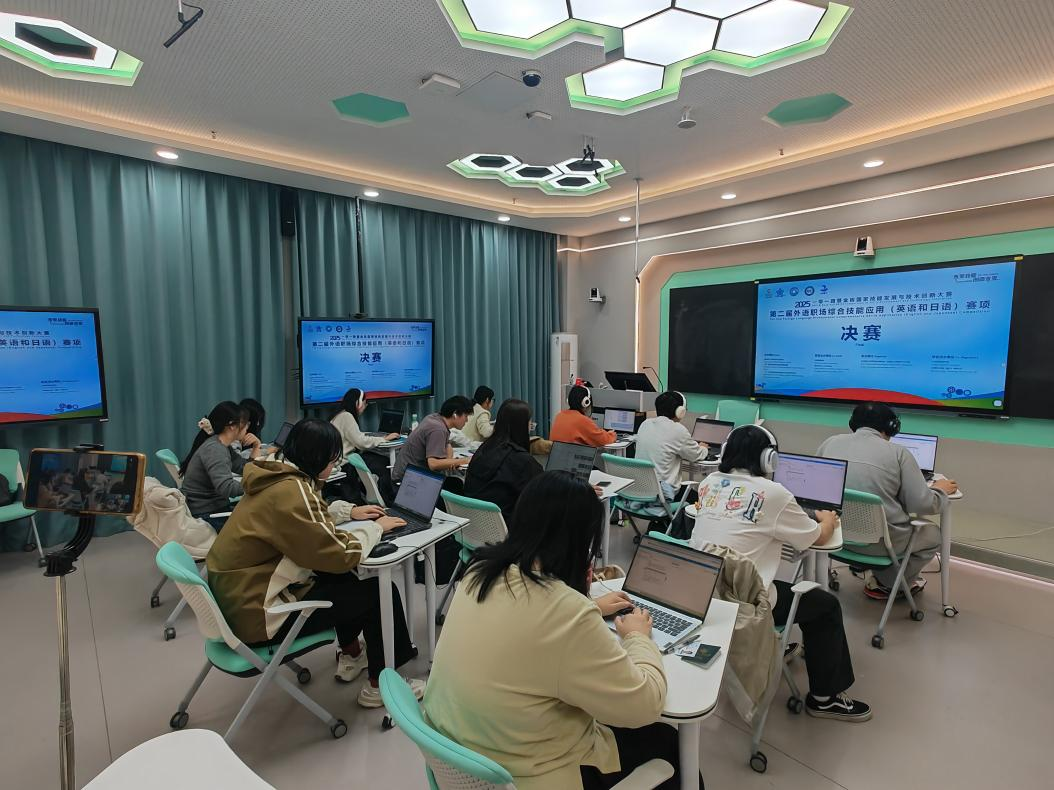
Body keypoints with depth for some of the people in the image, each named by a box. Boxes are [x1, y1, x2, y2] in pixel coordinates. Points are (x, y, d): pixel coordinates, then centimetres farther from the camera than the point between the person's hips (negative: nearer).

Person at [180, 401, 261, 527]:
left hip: (217, 509, 9)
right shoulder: (213, 449, -19)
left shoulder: (224, 446, 9)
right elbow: (227, 488, -32)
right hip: (204, 517, -9)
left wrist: (256, 447, 4)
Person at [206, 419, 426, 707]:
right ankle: (379, 685, 12)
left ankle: (351, 656, 33)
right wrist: (375, 527, -7)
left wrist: (350, 512, 13)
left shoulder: (276, 478, 3)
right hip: (259, 613, -10)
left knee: (343, 576, 22)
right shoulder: (290, 491, -26)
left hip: (242, 594, 10)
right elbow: (342, 554, -24)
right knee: (379, 591, -4)